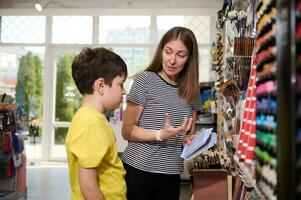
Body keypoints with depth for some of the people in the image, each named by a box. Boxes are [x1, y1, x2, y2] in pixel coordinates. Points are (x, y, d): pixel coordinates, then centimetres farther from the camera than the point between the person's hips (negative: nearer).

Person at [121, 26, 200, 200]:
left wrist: (192, 140, -4)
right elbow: (127, 131, -9)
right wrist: (161, 135, -22)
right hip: (139, 170, -4)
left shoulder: (191, 90, 5)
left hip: (172, 174, 5)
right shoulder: (145, 80, -9)